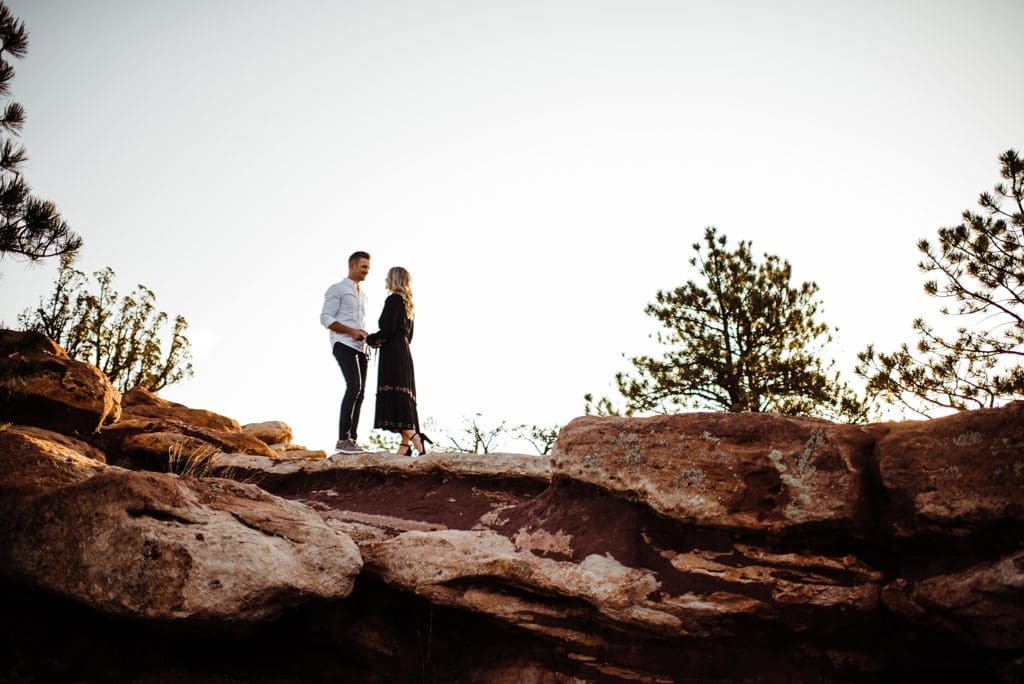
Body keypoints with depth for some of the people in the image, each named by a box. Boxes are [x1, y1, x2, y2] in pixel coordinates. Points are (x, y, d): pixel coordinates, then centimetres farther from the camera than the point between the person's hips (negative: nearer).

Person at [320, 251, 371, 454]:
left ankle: (351, 439, 3)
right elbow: (326, 318, -8)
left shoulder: (362, 294, 26)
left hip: (360, 347, 8)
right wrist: (352, 331, -16)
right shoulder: (337, 289, 2)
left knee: (359, 392, 2)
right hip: (344, 345, -8)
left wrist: (366, 335, 9)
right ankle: (343, 439, -23)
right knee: (354, 387, -22)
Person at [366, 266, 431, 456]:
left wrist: (371, 339, -1)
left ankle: (416, 441, -22)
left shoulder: (393, 300, -9)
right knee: (404, 399, 7)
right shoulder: (407, 303, 18)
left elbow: (388, 329, -17)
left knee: (395, 399, -13)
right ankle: (405, 446, 7)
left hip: (392, 355, -9)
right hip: (403, 354, 10)